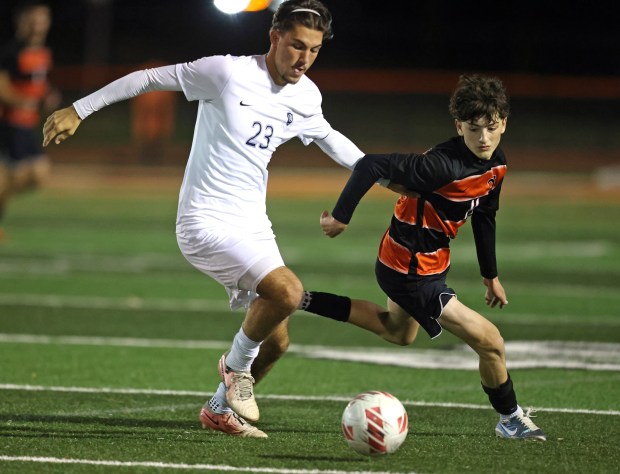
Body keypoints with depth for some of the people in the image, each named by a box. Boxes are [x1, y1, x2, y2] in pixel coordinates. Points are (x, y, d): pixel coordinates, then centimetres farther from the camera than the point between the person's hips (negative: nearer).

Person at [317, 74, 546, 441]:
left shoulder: (497, 164, -4)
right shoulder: (443, 166, -32)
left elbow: (484, 215, 12)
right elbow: (371, 165, -34)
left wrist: (491, 275, 19)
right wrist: (341, 217, -28)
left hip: (432, 263, 10)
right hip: (410, 271, -10)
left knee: (399, 335, 36)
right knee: (490, 342, -10)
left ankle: (306, 302, 44)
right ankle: (511, 419, 14)